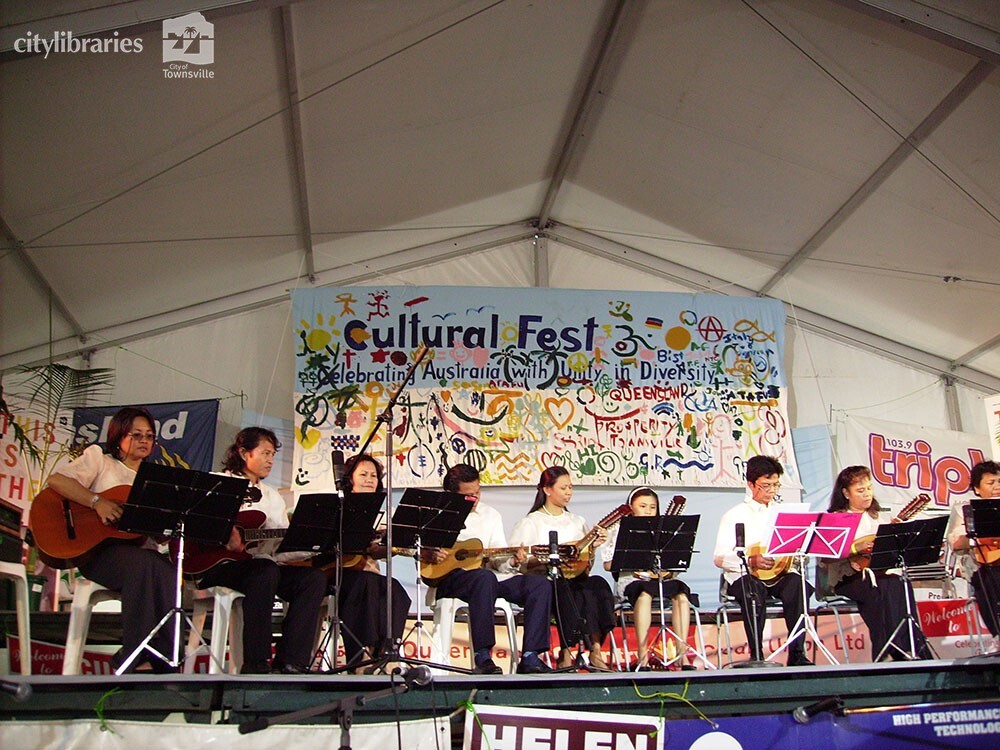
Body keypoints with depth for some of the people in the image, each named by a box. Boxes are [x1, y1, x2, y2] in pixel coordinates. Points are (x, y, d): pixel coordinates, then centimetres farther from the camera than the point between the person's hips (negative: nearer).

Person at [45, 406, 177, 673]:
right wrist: (97, 502, -19)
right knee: (144, 563, -37)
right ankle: (135, 661, -30)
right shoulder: (99, 459, 12)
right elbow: (56, 480, -8)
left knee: (169, 573, -31)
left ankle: (162, 662, -25)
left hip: (140, 549, 4)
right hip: (97, 550, -4)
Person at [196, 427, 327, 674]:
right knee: (265, 571, -36)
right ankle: (256, 663, -30)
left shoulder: (272, 496, 24)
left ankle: (291, 661, -21)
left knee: (314, 576, -16)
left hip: (260, 564, 6)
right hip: (216, 564, -6)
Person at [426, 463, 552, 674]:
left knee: (541, 585, -15)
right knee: (485, 578, -39)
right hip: (448, 576, -5)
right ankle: (482, 657, -34)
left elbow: (497, 559, 12)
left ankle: (530, 657, -20)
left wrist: (512, 561, -10)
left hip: (487, 575, 5)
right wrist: (429, 554, -18)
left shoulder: (490, 514, 18)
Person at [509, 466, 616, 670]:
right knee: (562, 588, -38)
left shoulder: (577, 521, 23)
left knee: (598, 585, -29)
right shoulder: (531, 523, 7)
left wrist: (594, 545, 1)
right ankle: (566, 654, -30)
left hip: (575, 579, 4)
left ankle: (595, 652, -31)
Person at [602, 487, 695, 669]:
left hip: (662, 579, 3)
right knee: (645, 592, -39)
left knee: (681, 592, -30)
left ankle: (682, 650, -28)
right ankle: (642, 653, -37)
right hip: (631, 580, -3)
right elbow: (608, 564, 4)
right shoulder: (621, 529, 12)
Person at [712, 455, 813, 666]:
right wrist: (751, 561, -19)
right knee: (753, 591, -37)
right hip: (743, 576, -3)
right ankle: (756, 656, -28)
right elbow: (720, 558, -4)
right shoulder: (734, 515, 6)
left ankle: (797, 654, -27)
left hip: (779, 573, 3)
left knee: (796, 583, -31)